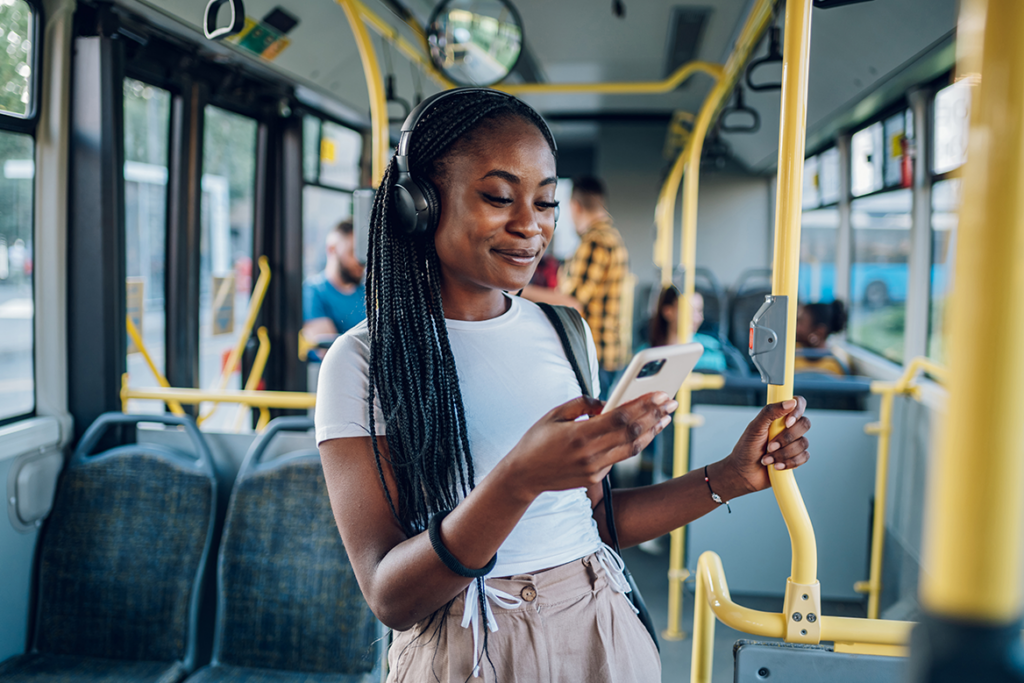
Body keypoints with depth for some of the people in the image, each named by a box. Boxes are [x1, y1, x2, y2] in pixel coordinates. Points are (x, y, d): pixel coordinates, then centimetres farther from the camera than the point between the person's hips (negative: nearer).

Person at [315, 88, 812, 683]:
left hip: (603, 635, 5)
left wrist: (732, 477, -3)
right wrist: (521, 478, -33)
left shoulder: (565, 333, 2)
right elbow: (391, 599, -19)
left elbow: (593, 518, 8)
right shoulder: (365, 361, -14)